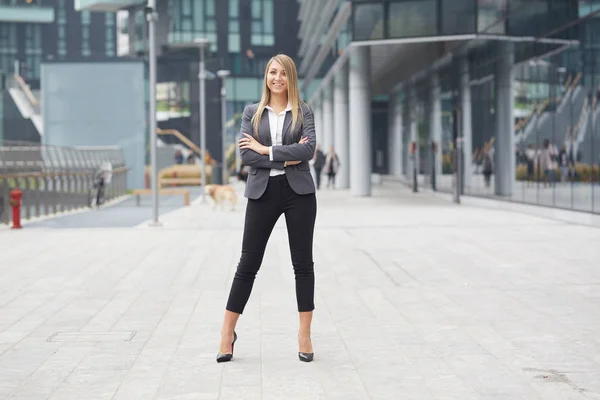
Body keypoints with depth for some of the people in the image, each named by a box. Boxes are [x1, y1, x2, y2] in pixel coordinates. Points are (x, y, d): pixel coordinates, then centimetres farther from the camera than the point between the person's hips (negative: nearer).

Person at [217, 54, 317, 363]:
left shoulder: (303, 112, 5)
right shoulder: (252, 113, 8)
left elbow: (308, 150, -11)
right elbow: (245, 154, -6)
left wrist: (267, 149, -12)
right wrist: (287, 158, -12)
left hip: (298, 191, 0)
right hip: (262, 192, 0)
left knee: (303, 263, 4)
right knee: (248, 263, 3)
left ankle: (304, 334, 12)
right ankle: (228, 332, 13)